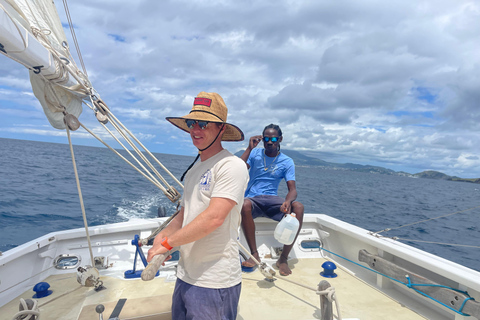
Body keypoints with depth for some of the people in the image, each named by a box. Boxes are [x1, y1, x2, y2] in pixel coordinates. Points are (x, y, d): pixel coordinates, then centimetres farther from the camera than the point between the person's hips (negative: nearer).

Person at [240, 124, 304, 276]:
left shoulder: (287, 162, 5)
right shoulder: (254, 154, 5)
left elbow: (292, 189, -5)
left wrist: (288, 201, -29)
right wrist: (249, 148, -12)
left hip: (272, 200, 1)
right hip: (252, 198, -1)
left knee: (298, 207, -27)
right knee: (244, 205, -37)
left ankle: (283, 258, -20)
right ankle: (254, 254, -23)